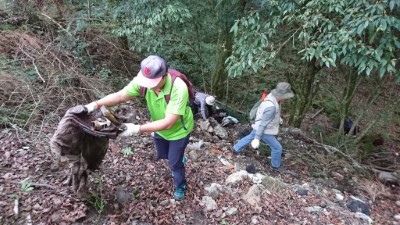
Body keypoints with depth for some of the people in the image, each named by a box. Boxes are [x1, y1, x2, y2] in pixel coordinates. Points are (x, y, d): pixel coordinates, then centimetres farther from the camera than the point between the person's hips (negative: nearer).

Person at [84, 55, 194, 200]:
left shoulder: (179, 88, -42)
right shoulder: (143, 80, -26)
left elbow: (168, 123, -41)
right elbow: (120, 95, -24)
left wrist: (138, 129, -44)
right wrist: (96, 104, -39)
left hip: (179, 130, -5)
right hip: (160, 127, 6)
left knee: (174, 162, 9)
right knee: (162, 155, 26)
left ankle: (180, 186, 40)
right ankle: (179, 159, 61)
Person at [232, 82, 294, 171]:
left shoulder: (271, 96, -10)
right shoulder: (271, 107, -37)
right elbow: (263, 123, -31)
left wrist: (277, 117, 28)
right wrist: (257, 138, -25)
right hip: (264, 131, -9)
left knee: (250, 137, 31)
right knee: (277, 148, 11)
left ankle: (236, 149, 49)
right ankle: (275, 166, 33)